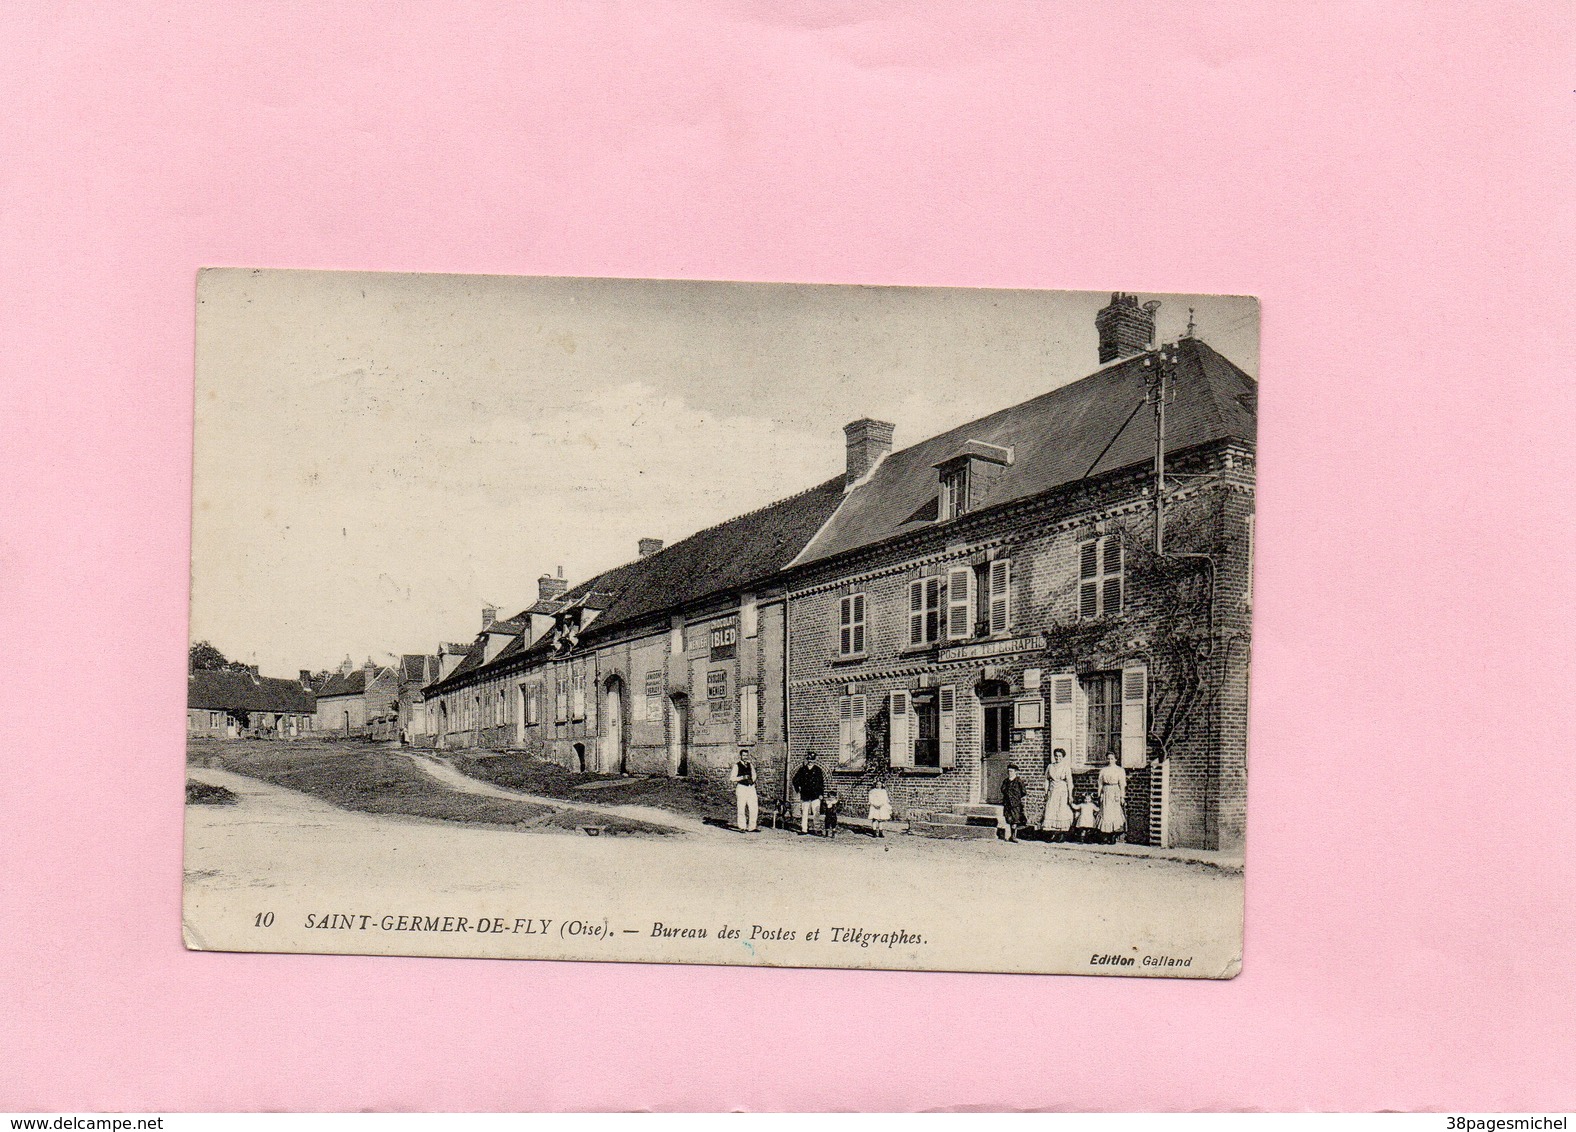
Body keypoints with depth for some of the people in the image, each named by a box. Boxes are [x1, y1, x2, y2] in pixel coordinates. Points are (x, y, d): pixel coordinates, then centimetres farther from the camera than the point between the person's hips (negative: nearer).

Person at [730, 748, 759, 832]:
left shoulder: (750, 765, 15)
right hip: (741, 787, -4)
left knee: (754, 808, 0)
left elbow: (753, 777, 12)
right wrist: (742, 778, -14)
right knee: (741, 809, -4)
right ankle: (742, 827, 2)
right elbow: (732, 778, -5)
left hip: (751, 787, 4)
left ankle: (752, 827, 8)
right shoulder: (737, 766, 1)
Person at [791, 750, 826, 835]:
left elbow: (822, 782, 9)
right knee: (804, 813, 3)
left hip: (815, 796, -1)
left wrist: (821, 793, 4)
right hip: (805, 795, 1)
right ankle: (804, 829, 9)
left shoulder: (817, 770, 5)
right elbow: (795, 780, 14)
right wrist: (797, 791, 8)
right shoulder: (802, 770, 4)